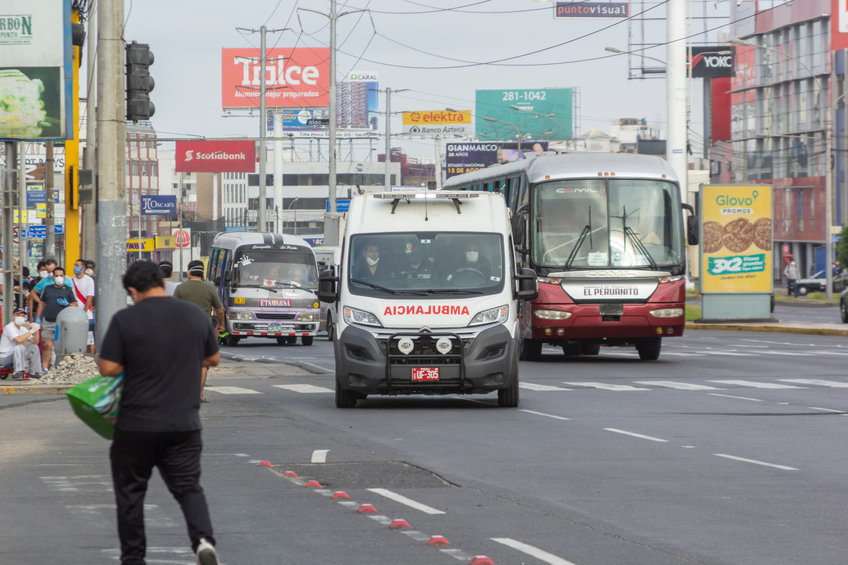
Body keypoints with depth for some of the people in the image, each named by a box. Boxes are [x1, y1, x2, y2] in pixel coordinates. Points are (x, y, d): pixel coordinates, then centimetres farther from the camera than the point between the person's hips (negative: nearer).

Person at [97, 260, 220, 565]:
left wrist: (134, 365, 7)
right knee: (188, 487, 8)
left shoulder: (125, 319, -10)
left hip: (136, 425, -3)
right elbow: (213, 358, 14)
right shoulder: (194, 315, 3)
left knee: (130, 492, 12)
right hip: (185, 423, 3)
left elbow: (107, 368, -12)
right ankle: (203, 538, -17)